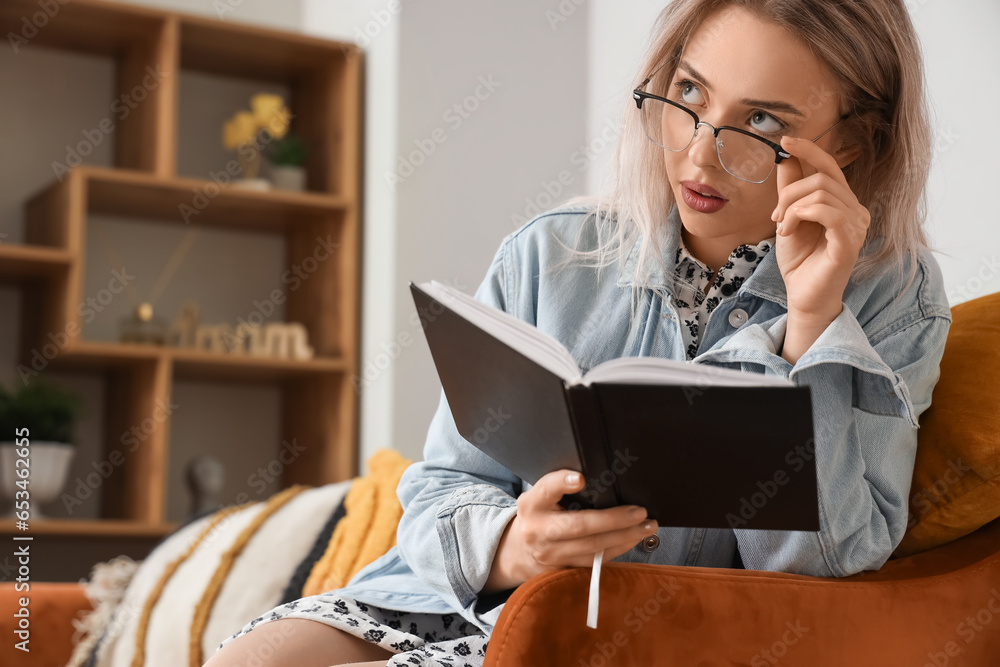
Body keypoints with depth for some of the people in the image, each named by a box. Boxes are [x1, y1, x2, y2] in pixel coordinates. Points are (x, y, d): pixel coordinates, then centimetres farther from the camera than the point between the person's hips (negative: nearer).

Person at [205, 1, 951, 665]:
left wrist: (811, 318, -18)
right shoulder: (548, 257, 2)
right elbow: (442, 487, 3)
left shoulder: (894, 299, -3)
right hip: (451, 599, 3)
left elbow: (815, 562, -11)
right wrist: (504, 547, -20)